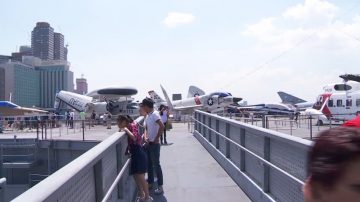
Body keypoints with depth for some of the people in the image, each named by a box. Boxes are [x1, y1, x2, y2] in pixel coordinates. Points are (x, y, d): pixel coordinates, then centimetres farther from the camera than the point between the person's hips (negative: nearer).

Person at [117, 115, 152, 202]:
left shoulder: (132, 126, -12)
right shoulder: (128, 127, 12)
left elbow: (134, 137, -27)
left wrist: (126, 130, -22)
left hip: (139, 154, -9)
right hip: (134, 154, 9)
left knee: (140, 177, -6)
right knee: (136, 176, 12)